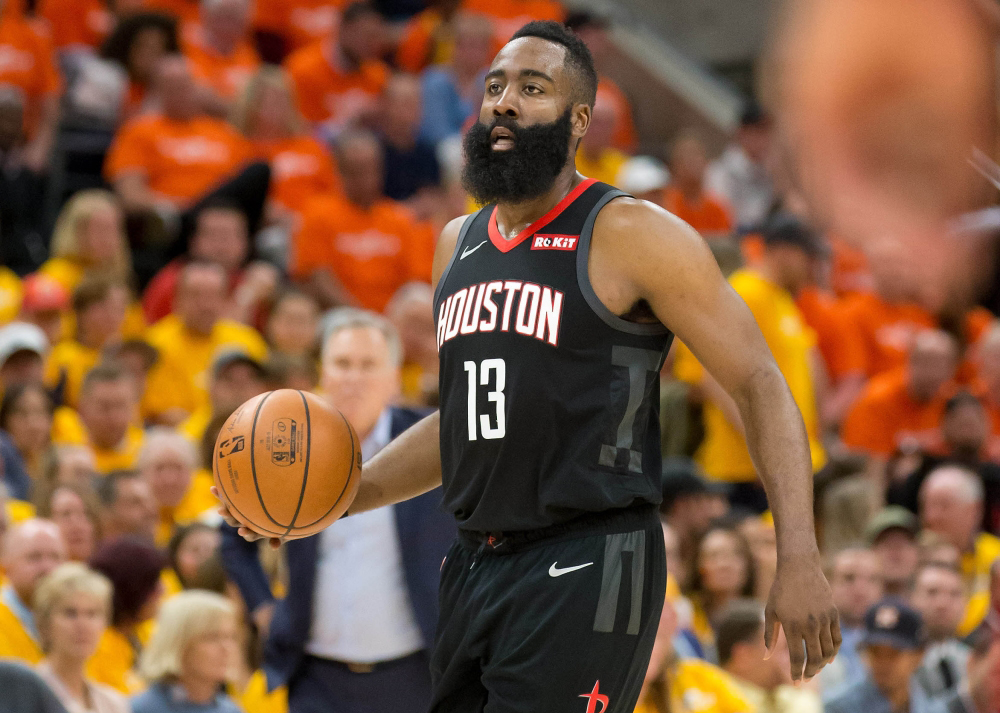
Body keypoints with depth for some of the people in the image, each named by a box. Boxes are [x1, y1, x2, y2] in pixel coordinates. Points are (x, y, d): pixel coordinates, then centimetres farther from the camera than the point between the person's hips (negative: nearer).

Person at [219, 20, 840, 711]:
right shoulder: (458, 245, 15)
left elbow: (761, 386, -8)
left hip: (585, 575, -7)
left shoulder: (631, 236, -7)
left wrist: (799, 558, -19)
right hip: (475, 569, 7)